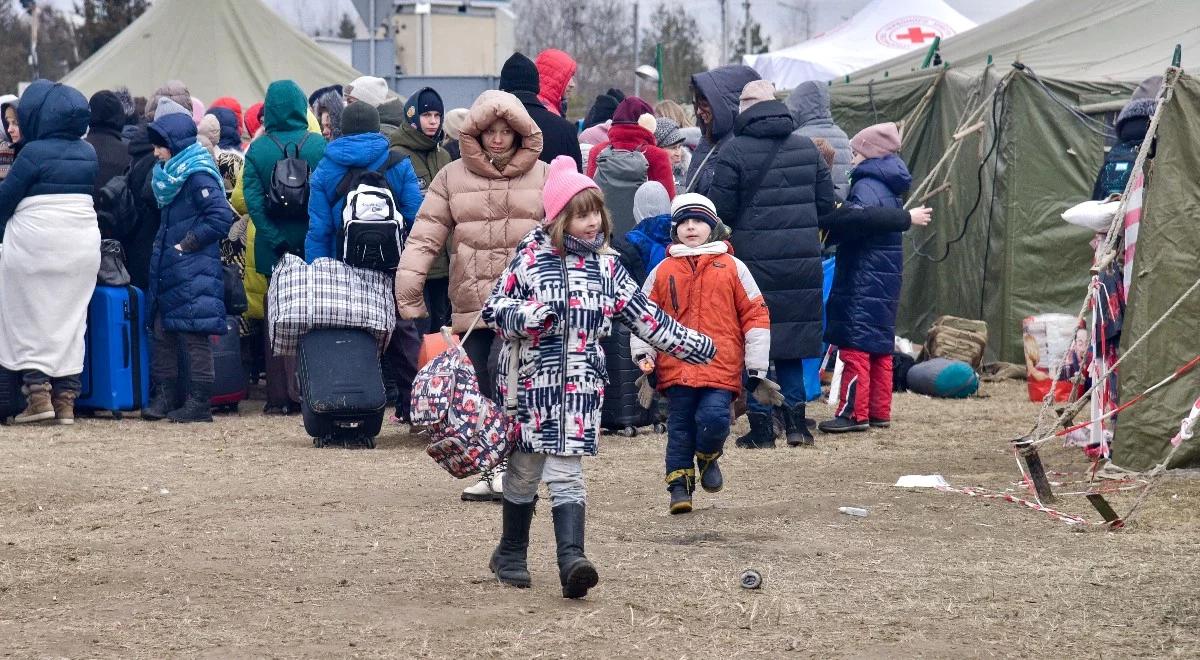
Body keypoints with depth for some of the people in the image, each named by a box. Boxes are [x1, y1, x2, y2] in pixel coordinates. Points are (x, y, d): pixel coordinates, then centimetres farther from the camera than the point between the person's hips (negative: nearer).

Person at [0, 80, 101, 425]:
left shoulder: (34, 152, -13)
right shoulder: (88, 154, 6)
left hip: (35, 244, -6)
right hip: (83, 246, 6)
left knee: (31, 318, 3)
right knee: (71, 319, 8)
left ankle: (38, 391, -4)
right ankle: (66, 398, 7)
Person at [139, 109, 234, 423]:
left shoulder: (197, 177, -14)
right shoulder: (170, 176, 16)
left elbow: (222, 216, -22)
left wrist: (187, 243, -17)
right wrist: (164, 242, 11)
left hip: (193, 271, -10)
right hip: (168, 268, 10)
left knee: (194, 336, -5)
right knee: (162, 331, 10)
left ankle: (200, 402, -1)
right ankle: (164, 395, 15)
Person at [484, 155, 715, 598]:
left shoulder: (605, 268, 9)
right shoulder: (530, 257, -2)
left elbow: (644, 315, 15)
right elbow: (494, 309, -4)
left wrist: (694, 346, 15)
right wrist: (527, 316, -24)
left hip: (581, 385, 2)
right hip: (531, 381, -2)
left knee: (566, 473, -7)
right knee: (525, 470, 8)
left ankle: (571, 559, -19)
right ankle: (511, 554, 25)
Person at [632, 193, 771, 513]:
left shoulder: (731, 268, 6)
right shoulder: (663, 271, 9)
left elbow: (755, 315, 8)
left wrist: (757, 367, 5)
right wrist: (642, 354, 0)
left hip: (721, 366, -1)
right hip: (676, 366, 2)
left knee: (714, 418, -16)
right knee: (680, 428, 3)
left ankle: (708, 457, 14)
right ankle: (680, 483, 14)